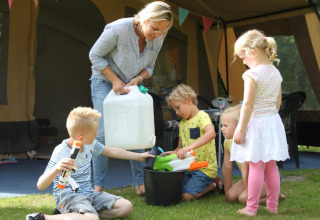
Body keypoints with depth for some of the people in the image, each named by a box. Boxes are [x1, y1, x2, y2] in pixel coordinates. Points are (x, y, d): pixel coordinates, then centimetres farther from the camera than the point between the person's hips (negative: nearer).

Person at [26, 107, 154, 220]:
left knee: (126, 207, -6)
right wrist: (56, 169, -43)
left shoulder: (90, 145, 5)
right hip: (68, 197, -9)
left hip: (88, 194, 9)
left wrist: (139, 156, 28)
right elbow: (41, 186, -23)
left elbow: (112, 151, 24)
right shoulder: (61, 153, -18)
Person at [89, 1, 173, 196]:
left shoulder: (157, 40, -11)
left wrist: (138, 79, -18)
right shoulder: (118, 29, -26)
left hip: (130, 86, 5)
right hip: (105, 82, -4)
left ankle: (140, 184, 10)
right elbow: (95, 56, -16)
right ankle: (99, 186, -1)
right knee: (104, 134, -11)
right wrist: (115, 80, -20)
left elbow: (149, 67, 3)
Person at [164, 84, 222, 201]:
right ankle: (207, 183, 12)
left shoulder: (202, 116, -10)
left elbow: (211, 133, -32)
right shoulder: (182, 123, 15)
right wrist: (174, 152, -6)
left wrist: (189, 148, -40)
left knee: (187, 195, -20)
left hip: (204, 168, -8)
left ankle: (213, 184, 7)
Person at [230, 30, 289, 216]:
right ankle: (273, 206, 22)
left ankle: (251, 208, 6)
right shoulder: (276, 73, 8)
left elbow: (248, 105, -19)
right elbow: (278, 102, 14)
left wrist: (240, 130, -14)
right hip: (274, 122, 7)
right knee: (271, 166, 13)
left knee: (256, 167, -2)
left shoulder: (252, 74, -16)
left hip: (256, 123, -7)